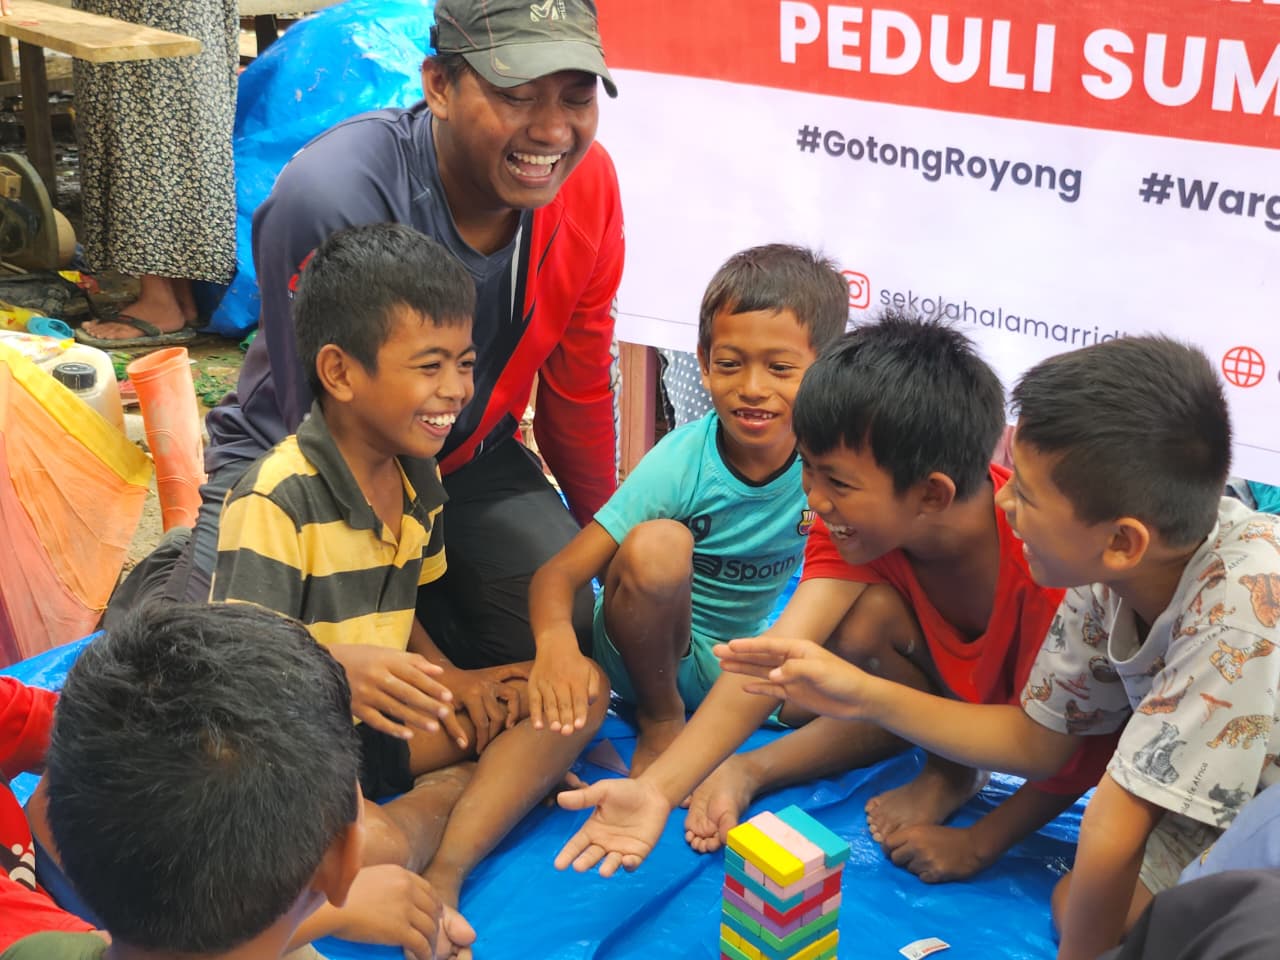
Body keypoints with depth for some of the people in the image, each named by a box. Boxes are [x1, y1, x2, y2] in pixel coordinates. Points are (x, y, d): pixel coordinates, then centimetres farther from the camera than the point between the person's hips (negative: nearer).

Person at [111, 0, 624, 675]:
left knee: (571, 633, -16)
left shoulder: (587, 181, -16)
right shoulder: (331, 195, -33)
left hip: (470, 462, 4)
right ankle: (163, 587, 17)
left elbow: (580, 389, 0)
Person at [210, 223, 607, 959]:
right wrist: (336, 665, -42)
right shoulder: (277, 499, -21)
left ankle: (443, 873, -14)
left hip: (381, 723, 8)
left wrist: (446, 677, -4)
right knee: (376, 846, -39)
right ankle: (456, 793, -4)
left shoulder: (418, 474, 4)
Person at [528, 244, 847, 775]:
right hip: (651, 653, -3)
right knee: (658, 544, -32)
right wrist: (555, 641, -49)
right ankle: (660, 719, -8)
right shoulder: (681, 463, -23)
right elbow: (558, 573, -26)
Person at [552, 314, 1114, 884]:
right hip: (958, 682, 3)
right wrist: (657, 789, -44)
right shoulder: (859, 513, -23)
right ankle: (949, 770, -2)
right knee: (863, 616, -26)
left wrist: (979, 844, -21)